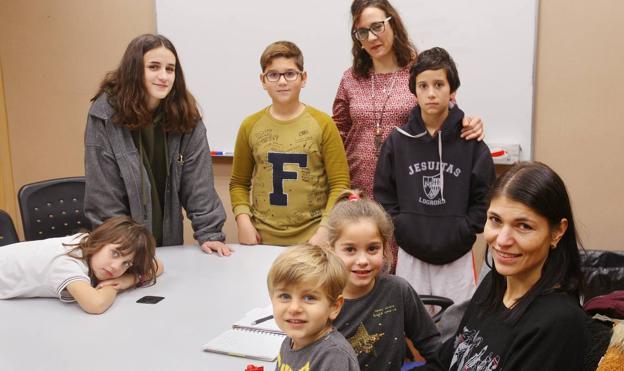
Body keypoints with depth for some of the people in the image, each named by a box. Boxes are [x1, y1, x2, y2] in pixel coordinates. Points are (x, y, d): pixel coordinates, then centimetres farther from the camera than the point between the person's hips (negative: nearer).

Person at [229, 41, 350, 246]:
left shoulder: (323, 124, -3)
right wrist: (243, 221, -5)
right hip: (262, 239, 2)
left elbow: (340, 184, -4)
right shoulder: (250, 126, 3)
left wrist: (325, 229, -14)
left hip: (311, 239, -1)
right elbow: (239, 183, 10)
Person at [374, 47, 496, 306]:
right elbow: (384, 196, 4)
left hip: (458, 258, -1)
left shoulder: (471, 144, -2)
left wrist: (461, 234, -8)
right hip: (410, 257, 1)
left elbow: (485, 198, 0)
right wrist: (403, 230, -5)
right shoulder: (397, 142, 1)